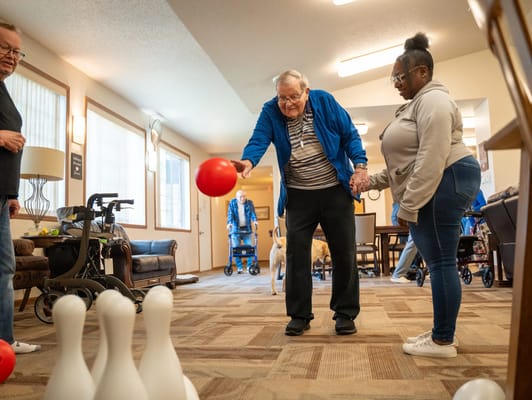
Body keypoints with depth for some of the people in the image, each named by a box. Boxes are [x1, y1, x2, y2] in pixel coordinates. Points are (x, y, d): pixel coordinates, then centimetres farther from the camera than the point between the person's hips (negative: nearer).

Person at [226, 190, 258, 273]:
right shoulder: (232, 203, 1)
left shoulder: (249, 203, 4)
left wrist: (254, 221, -27)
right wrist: (229, 223, -28)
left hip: (247, 229, 1)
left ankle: (250, 266, 7)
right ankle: (239, 267, 7)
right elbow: (230, 214, -10)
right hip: (235, 229, -1)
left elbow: (252, 213, -7)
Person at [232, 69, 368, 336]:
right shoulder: (270, 112, -5)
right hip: (298, 196, 1)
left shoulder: (325, 102, -5)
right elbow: (259, 140, -21)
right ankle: (299, 315, 13)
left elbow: (349, 135, -1)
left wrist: (360, 165, -13)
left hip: (335, 191, 0)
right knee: (296, 254, 1)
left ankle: (345, 313, 17)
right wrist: (248, 161, -42)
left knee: (344, 252, 4)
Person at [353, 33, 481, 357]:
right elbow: (409, 161, 25)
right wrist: (372, 182, 17)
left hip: (444, 184, -11)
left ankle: (443, 342, 2)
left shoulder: (433, 100, -10)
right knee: (438, 261, 11)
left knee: (441, 261, -7)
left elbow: (432, 159, -21)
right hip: (432, 188, 11)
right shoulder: (417, 105, 23)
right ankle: (443, 332, 19)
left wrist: (408, 206, -21)